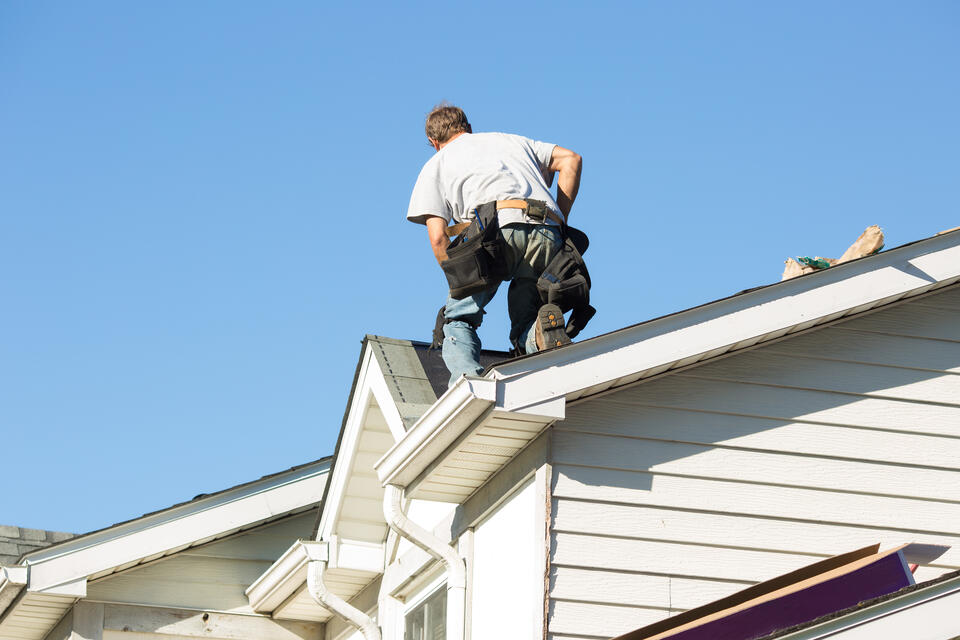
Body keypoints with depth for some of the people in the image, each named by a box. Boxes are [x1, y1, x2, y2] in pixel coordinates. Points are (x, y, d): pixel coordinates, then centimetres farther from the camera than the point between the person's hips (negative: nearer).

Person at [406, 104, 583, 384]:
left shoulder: (436, 164, 26)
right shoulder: (512, 140, 38)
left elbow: (438, 238, 12)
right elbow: (570, 160, 23)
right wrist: (560, 222, 24)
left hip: (497, 226, -3)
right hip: (548, 234, 3)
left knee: (458, 320, 10)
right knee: (524, 331, 14)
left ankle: (467, 376, -19)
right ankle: (544, 327, -21)